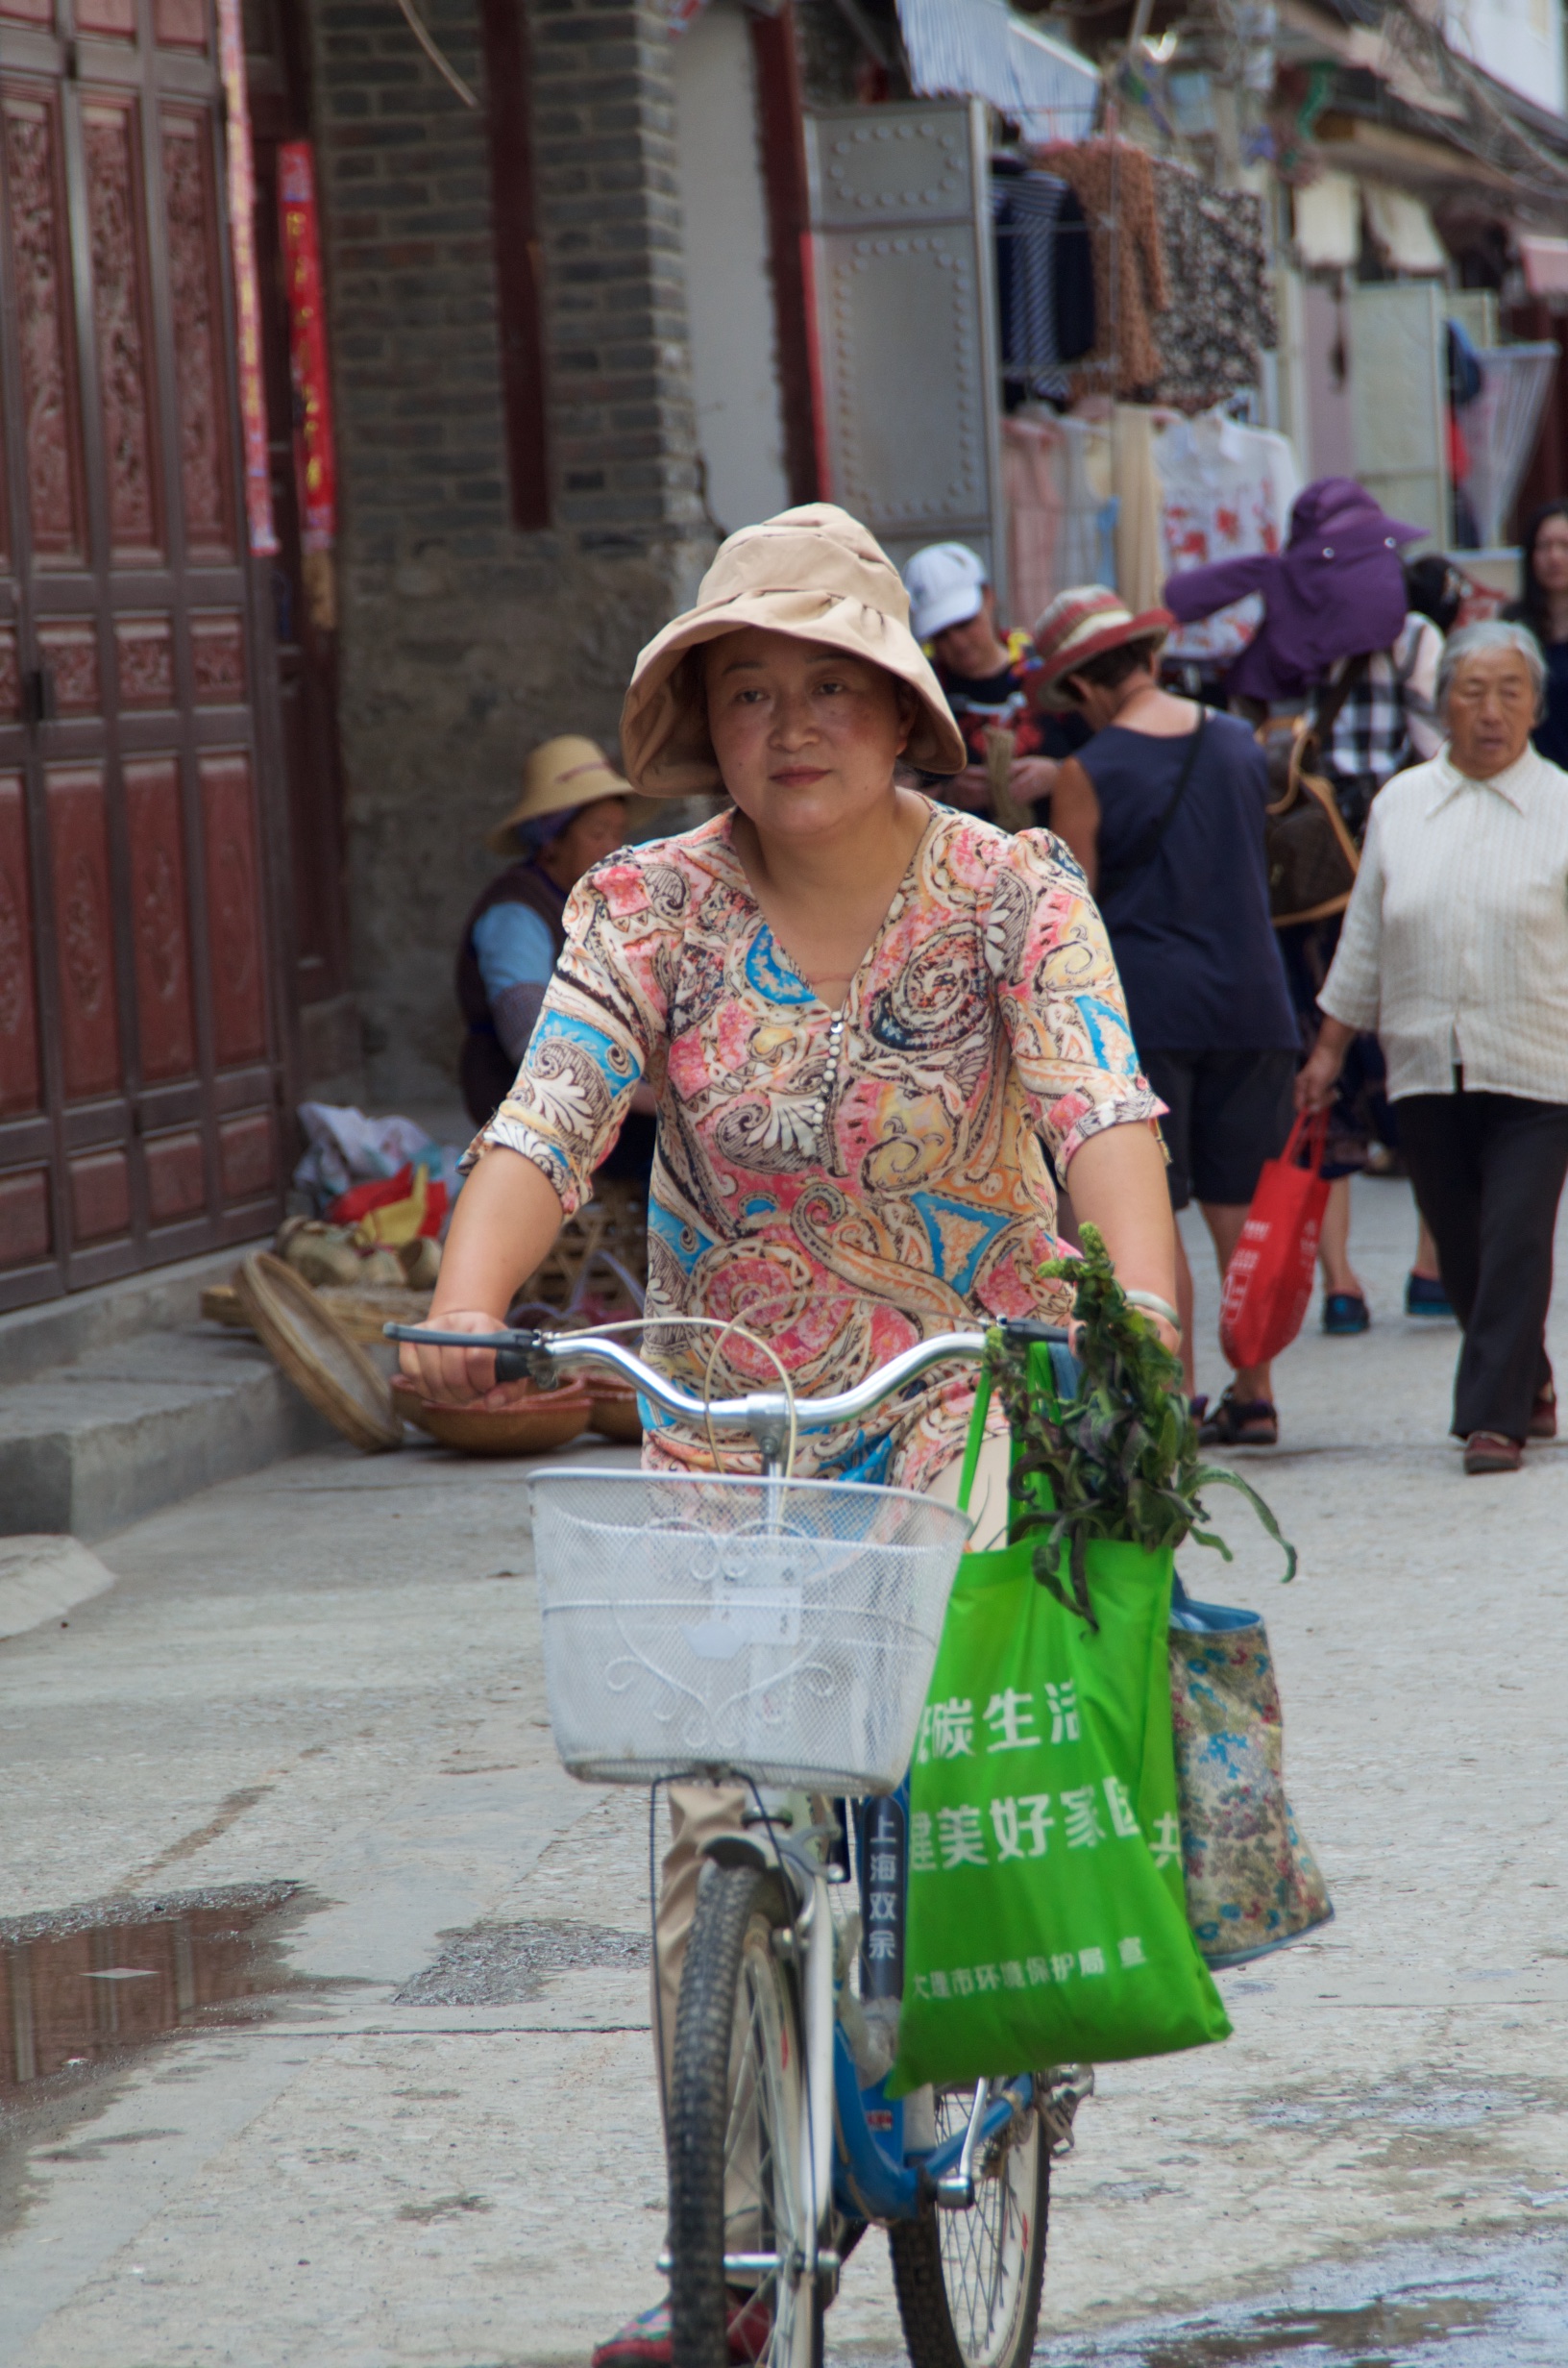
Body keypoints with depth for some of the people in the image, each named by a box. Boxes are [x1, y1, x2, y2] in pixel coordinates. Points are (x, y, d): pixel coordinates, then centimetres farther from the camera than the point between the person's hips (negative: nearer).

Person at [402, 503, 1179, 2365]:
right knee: (710, 1823, -4)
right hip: (723, 1418, 2)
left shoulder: (1011, 892, -8)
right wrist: (465, 1301, -37)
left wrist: (1142, 1304, -42)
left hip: (969, 1391, -1)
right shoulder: (649, 906, -5)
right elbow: (549, 1116, -18)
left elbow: (1101, 1105, -23)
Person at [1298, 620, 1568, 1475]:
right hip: (1426, 1068, 3)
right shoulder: (1400, 805, 9)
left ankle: (1495, 1416, -6)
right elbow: (1364, 939, 15)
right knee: (1461, 1250, 8)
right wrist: (1329, 1048, 14)